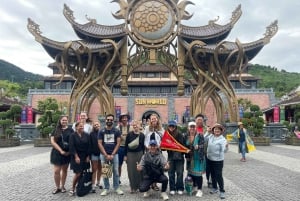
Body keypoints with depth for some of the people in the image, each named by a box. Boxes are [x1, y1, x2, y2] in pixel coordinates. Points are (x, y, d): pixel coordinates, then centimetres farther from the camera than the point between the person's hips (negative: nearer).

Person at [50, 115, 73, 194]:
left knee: (64, 170, 11)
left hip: (67, 153, 1)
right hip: (57, 153, -1)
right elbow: (53, 142, -6)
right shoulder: (56, 130, 1)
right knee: (56, 171, -3)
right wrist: (61, 151, -14)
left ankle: (62, 186, 25)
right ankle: (57, 187, 14)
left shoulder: (70, 130, 2)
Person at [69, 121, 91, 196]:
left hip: (85, 157, 3)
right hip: (76, 157, -3)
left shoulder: (86, 135, 4)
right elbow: (72, 147, -9)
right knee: (77, 173, -7)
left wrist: (88, 156, -1)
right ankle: (72, 189, 8)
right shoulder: (73, 136, -3)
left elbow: (89, 146, 4)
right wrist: (76, 156, -15)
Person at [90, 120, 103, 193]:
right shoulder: (91, 134, 0)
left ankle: (98, 182, 29)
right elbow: (89, 145, -1)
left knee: (100, 169, 13)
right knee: (94, 170, -1)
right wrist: (89, 154, -7)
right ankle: (93, 186, 2)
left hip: (101, 153, 2)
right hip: (94, 154, -2)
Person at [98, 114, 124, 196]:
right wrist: (106, 155, -8)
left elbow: (118, 143, -1)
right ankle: (106, 188, 15)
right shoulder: (101, 131, 3)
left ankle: (117, 188, 13)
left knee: (116, 172, 1)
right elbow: (99, 143, 0)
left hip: (114, 154, 0)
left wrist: (112, 154, -9)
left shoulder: (117, 131, 3)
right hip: (104, 154, 1)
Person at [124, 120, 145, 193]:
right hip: (130, 154, -1)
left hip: (139, 154, 1)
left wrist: (143, 155, 5)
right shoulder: (129, 134, -2)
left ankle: (138, 186, 18)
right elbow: (126, 145, 0)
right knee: (131, 171, 2)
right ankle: (132, 187, 14)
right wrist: (125, 155, -2)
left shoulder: (142, 135, 2)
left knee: (139, 170, 4)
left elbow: (143, 146, 7)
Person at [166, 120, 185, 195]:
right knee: (171, 173, 7)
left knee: (179, 173, 4)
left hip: (179, 156, -2)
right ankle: (172, 189, 18)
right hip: (170, 156, 2)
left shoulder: (179, 134, -5)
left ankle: (180, 188, 16)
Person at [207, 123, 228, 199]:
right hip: (210, 159, 6)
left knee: (219, 176, -3)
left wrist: (226, 146, -47)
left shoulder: (222, 139, -16)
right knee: (213, 175, 18)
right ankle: (214, 188, 35)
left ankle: (222, 191, 11)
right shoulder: (210, 137, -2)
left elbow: (224, 150, -24)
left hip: (218, 160, -5)